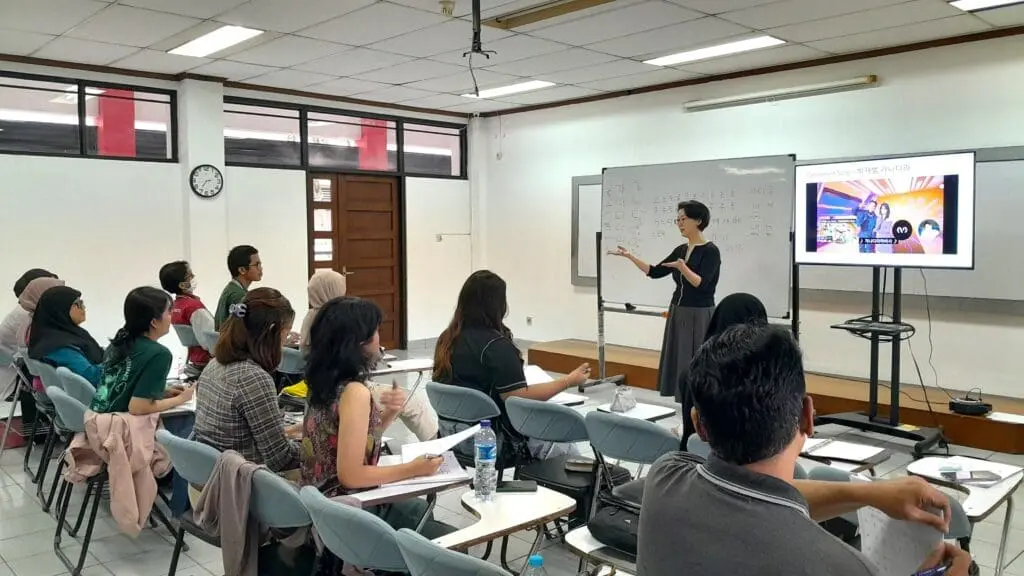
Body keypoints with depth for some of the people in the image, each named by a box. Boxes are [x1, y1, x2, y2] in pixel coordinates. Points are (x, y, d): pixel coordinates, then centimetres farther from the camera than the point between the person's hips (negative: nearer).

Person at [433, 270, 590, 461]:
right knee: (568, 451, 10)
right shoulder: (496, 345, -21)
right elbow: (520, 398, -23)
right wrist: (568, 381, -16)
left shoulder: (447, 339, 2)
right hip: (493, 441, -8)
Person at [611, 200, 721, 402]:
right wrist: (630, 256, 5)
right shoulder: (680, 250, 10)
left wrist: (682, 267, -35)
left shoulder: (710, 251, -12)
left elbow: (701, 285, -22)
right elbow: (655, 272, 12)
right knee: (678, 363, 10)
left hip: (699, 317, -8)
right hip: (678, 314, 8)